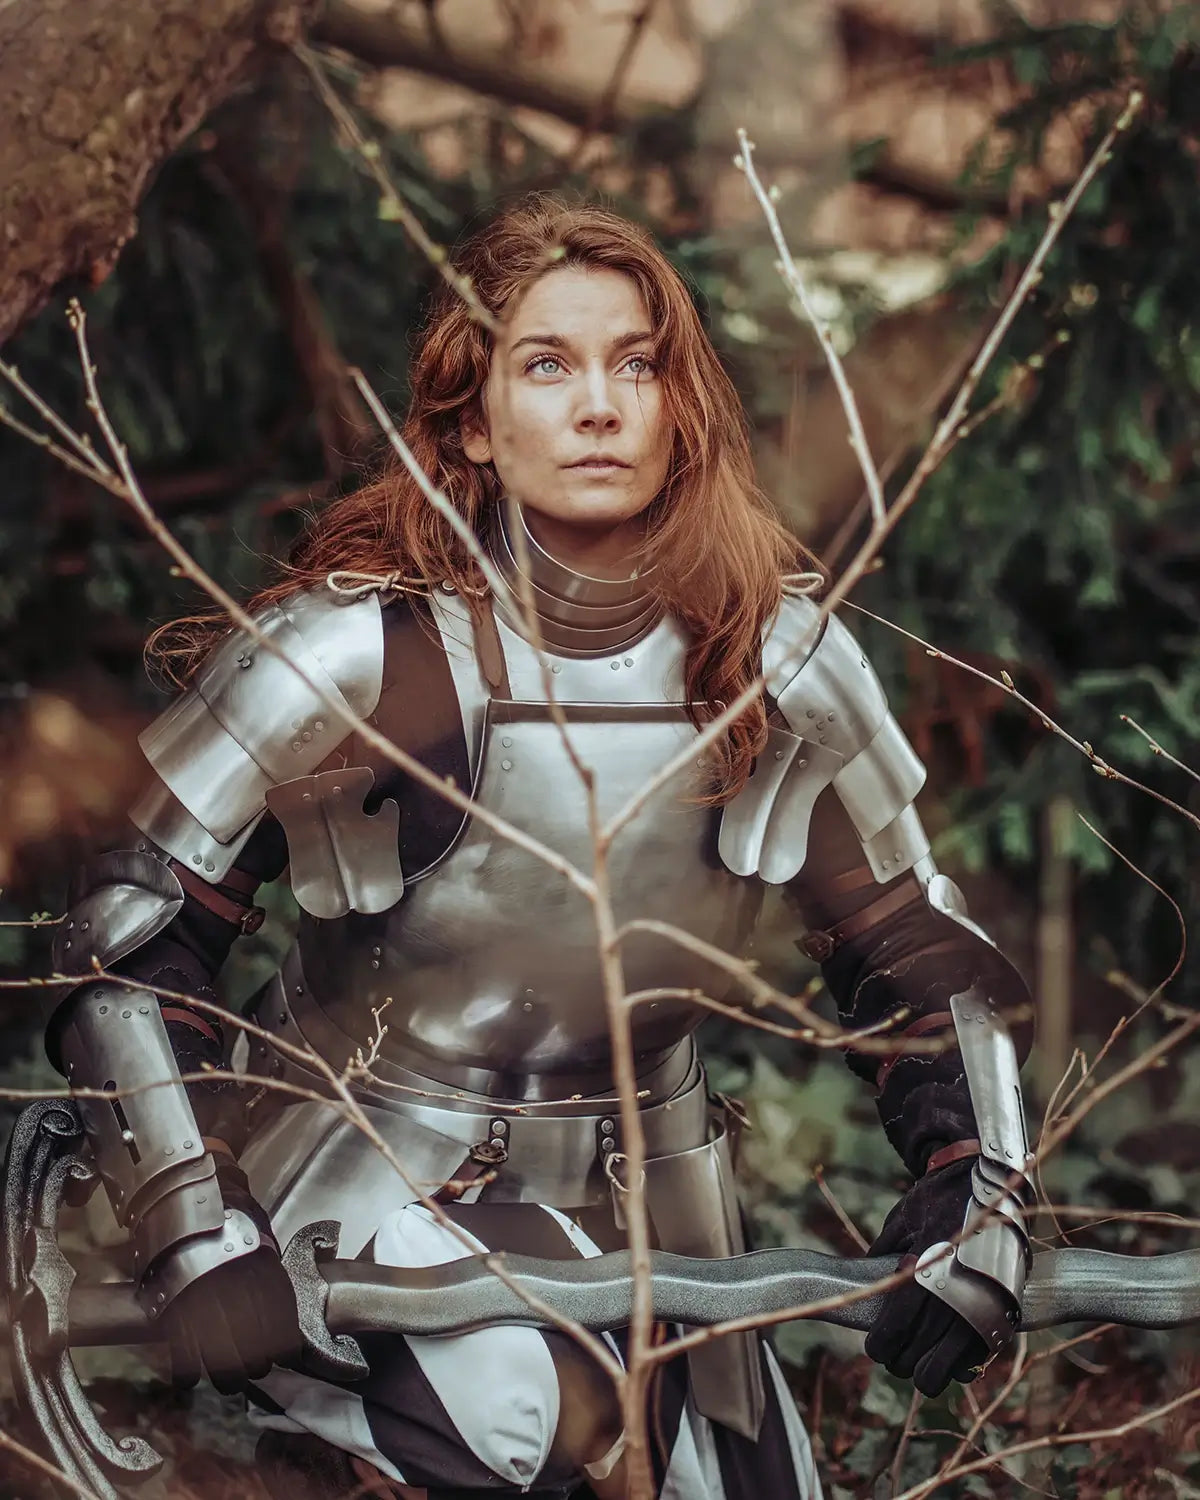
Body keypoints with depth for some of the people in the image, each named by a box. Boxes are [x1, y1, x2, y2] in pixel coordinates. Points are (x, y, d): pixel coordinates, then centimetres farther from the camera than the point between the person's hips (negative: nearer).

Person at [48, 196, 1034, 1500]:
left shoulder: (779, 658, -7)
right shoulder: (358, 651, -18)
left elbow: (918, 948, 5)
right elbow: (128, 939, -13)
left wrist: (978, 1198, -6)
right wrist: (197, 1247, -19)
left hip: (640, 1197, 5)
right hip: (367, 1170, -5)